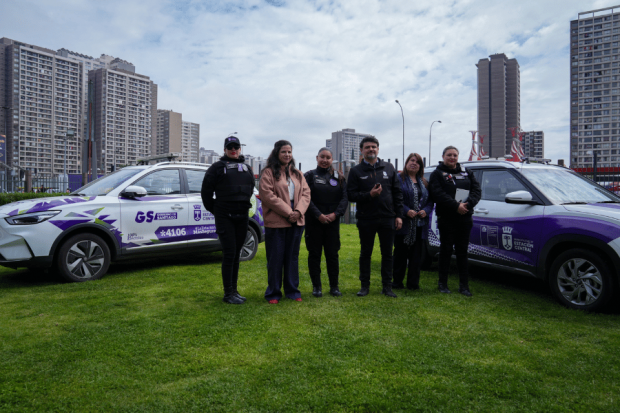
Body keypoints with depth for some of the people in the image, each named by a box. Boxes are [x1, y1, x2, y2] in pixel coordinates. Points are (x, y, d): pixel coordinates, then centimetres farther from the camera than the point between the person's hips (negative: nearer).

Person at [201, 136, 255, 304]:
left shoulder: (247, 168, 15)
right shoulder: (217, 167, 0)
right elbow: (206, 191, 1)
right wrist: (214, 210, 3)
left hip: (242, 217, 5)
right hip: (224, 217, -5)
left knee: (236, 255, 10)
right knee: (229, 254, -7)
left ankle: (234, 291, 20)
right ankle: (228, 293, 2)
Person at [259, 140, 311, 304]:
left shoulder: (297, 174, 15)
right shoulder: (268, 173, -2)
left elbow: (306, 193, 7)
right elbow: (267, 195, -12)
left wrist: (299, 211, -11)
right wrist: (287, 212, -17)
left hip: (296, 222, 5)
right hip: (276, 222, -5)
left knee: (293, 257, 11)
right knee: (275, 258, 1)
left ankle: (292, 290, 23)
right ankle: (273, 293, 14)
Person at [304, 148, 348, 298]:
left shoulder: (338, 177, 9)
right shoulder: (309, 176, 2)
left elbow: (345, 198, 2)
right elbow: (307, 198, -7)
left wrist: (335, 214, -12)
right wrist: (319, 215, -15)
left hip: (332, 221, 2)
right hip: (314, 221, -2)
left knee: (332, 253, 6)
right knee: (314, 254, 4)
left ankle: (334, 286, 17)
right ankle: (316, 286, 15)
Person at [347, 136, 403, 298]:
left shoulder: (388, 168, 9)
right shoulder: (356, 171, 3)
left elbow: (397, 192, 8)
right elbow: (351, 195, -4)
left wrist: (399, 215, 2)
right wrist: (369, 195, -19)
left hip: (387, 218, 2)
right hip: (366, 219, -1)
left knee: (387, 253, 8)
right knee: (365, 253, 9)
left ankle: (387, 286, 20)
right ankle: (365, 285, 21)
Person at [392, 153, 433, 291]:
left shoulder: (424, 182, 17)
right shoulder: (398, 179, -1)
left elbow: (430, 200, 14)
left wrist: (426, 211, -6)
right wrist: (406, 211, -19)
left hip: (420, 225, 5)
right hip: (403, 224, -5)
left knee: (416, 255, 7)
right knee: (400, 254, 3)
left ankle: (413, 283, 16)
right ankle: (397, 282, 13)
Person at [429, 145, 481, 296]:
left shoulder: (466, 173, 16)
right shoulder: (437, 174, 3)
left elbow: (476, 190, 5)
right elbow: (438, 194, -12)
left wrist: (468, 204, -14)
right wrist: (456, 206, -21)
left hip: (464, 218, 3)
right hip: (446, 218, -3)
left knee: (462, 251, 7)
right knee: (446, 250, 3)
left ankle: (464, 285, 14)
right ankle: (442, 283, 14)